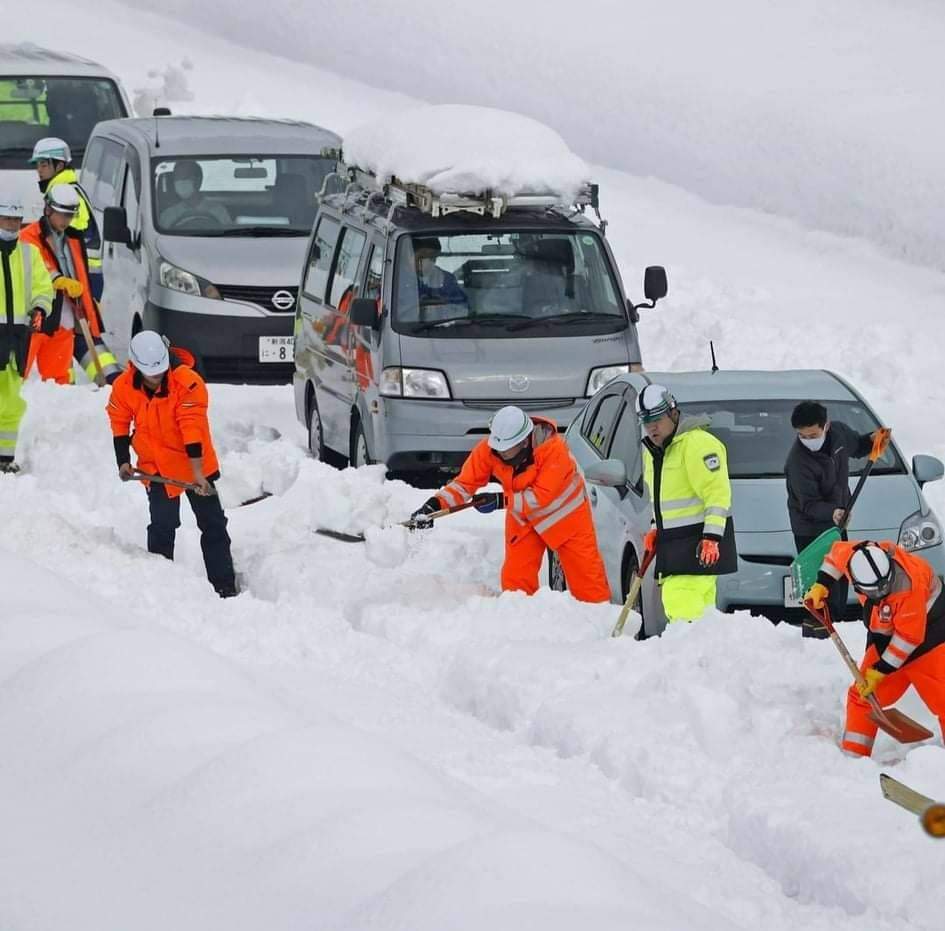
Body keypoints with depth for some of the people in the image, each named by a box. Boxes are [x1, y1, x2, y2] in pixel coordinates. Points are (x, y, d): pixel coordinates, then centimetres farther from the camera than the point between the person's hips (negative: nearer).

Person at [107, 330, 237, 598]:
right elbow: (120, 424, 4)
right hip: (156, 467, 2)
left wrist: (198, 473, -31)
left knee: (212, 524, 5)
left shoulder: (188, 382, -26)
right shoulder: (124, 387, -13)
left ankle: (224, 584, 13)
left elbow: (193, 428, -29)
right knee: (162, 525, 0)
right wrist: (123, 461, 0)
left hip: (195, 464, -2)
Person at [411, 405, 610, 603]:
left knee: (585, 571, -2)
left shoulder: (554, 450, -34)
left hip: (564, 512, -4)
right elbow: (465, 483, -17)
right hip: (523, 517, 4)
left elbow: (542, 496, -33)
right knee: (515, 579, -1)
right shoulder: (488, 449, -22)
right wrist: (435, 504, -31)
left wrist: (501, 501, -38)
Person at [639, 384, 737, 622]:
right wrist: (656, 530, 17)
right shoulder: (652, 451, 16)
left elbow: (718, 492, -18)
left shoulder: (697, 443, -13)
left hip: (700, 540, -9)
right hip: (673, 540, 9)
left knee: (680, 601, -21)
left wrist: (711, 536, -23)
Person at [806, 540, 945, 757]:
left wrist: (881, 671, -20)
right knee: (864, 695, 4)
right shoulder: (854, 558, -21)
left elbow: (908, 637, -27)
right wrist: (821, 586, 2)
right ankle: (853, 755, 13)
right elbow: (837, 552, 7)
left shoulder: (909, 585, -36)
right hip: (884, 636, 7)